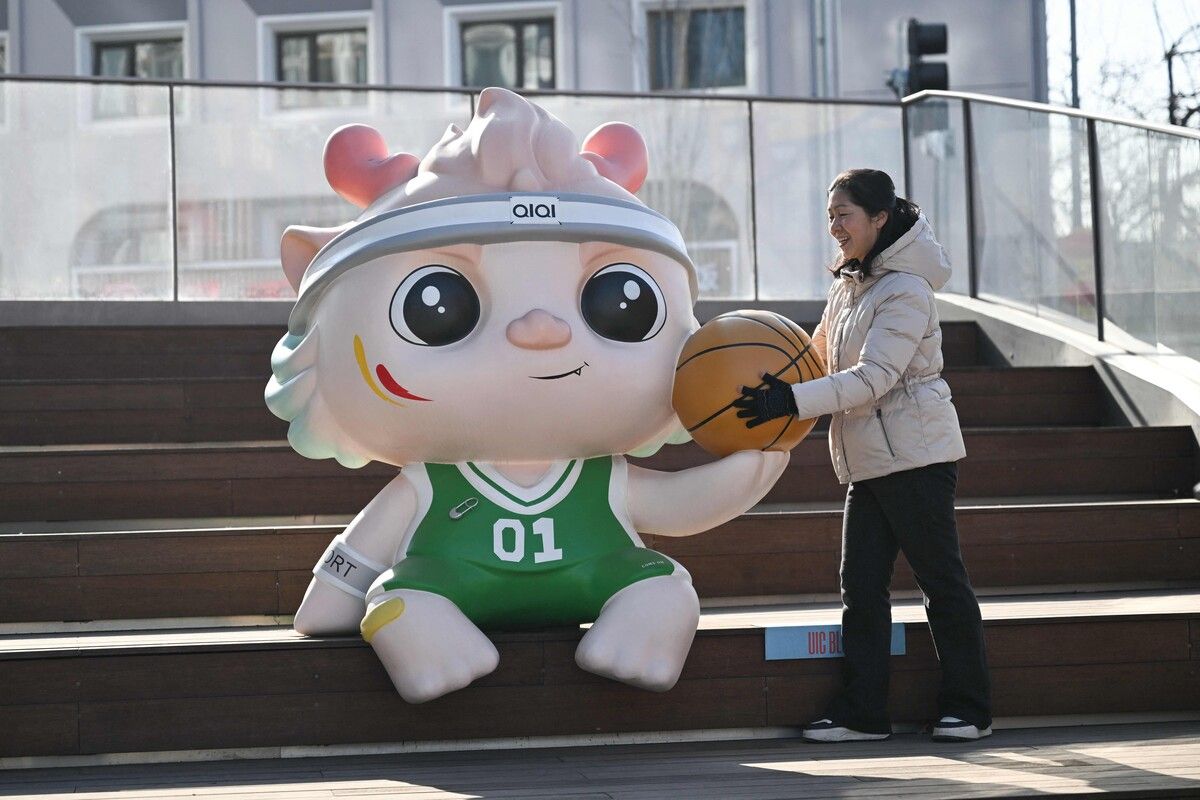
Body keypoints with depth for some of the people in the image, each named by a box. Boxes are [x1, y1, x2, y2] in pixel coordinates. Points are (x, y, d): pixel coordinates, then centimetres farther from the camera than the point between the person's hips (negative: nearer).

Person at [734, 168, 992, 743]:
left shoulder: (906, 291, -14)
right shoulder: (849, 283, 13)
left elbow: (874, 377, -23)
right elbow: (822, 351, 26)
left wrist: (793, 401, -28)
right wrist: (776, 383, 11)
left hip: (916, 454, -8)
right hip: (869, 459, 8)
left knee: (941, 579, 0)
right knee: (861, 583, 4)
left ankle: (968, 709, 9)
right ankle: (862, 711, 6)